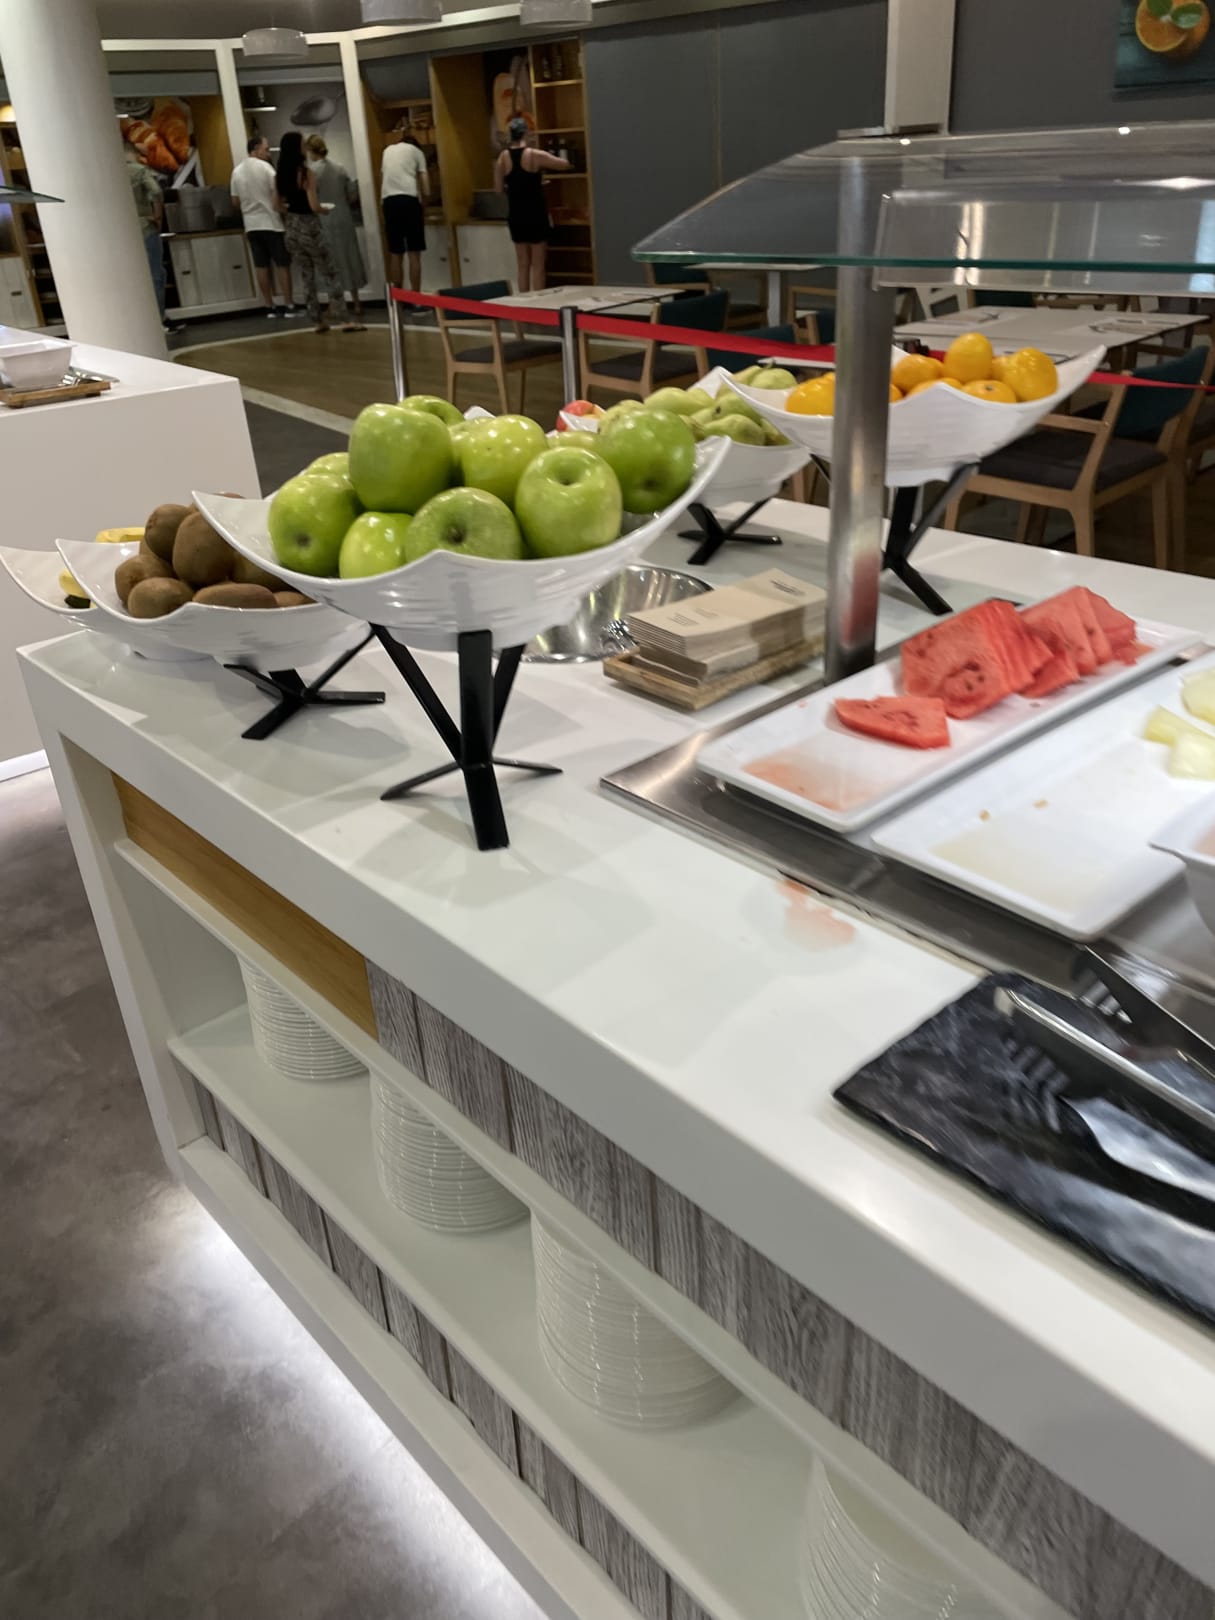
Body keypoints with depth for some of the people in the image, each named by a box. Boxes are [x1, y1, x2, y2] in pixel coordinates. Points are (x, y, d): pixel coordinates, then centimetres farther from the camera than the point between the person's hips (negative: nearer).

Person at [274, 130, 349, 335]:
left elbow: (277, 205, 9)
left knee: (307, 277, 14)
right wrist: (324, 209, 0)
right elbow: (314, 205, -20)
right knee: (330, 275, 1)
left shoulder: (278, 175, 4)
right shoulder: (306, 173, -16)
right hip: (309, 228, -6)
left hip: (291, 230, 6)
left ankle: (317, 321, 16)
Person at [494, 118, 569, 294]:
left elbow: (499, 189, 5)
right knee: (538, 265, 1)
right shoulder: (535, 155, -10)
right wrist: (545, 169, 16)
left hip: (516, 216, 4)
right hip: (536, 215, -4)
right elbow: (565, 164, -1)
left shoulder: (503, 157, 0)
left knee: (523, 265, 12)